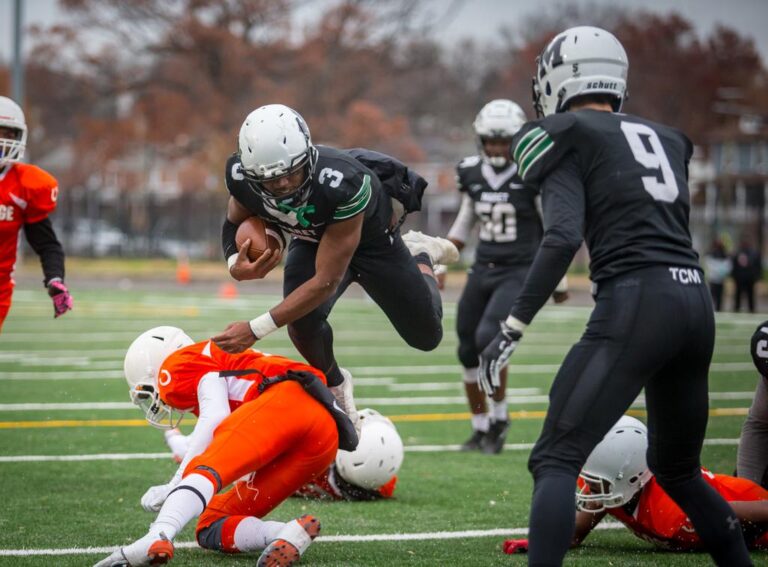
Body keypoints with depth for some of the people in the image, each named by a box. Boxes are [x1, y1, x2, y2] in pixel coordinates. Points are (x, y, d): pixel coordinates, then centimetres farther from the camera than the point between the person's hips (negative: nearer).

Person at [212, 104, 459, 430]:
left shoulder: (342, 184, -47)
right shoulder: (242, 177, -33)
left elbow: (326, 281, -41)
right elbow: (235, 223, -7)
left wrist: (256, 329, -43)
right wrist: (236, 264, -31)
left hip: (369, 234, -2)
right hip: (312, 239, 2)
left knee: (426, 336, 10)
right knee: (303, 319, -28)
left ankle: (419, 255, 40)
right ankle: (334, 385, 5)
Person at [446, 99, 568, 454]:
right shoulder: (471, 173, 5)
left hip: (520, 273, -6)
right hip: (482, 271, 6)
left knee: (489, 337, -23)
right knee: (468, 352, 5)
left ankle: (499, 415, -3)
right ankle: (480, 430, 21)